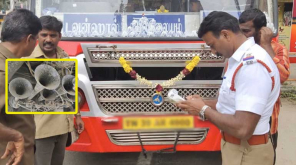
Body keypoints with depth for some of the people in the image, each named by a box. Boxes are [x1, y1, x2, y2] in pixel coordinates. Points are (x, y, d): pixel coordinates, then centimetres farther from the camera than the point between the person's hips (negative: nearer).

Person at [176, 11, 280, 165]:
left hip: (246, 152, -9)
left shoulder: (252, 64, -26)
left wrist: (204, 110, -18)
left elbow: (242, 129, -31)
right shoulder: (242, 58, 8)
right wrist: (205, 103, 3)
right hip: (236, 146, 9)